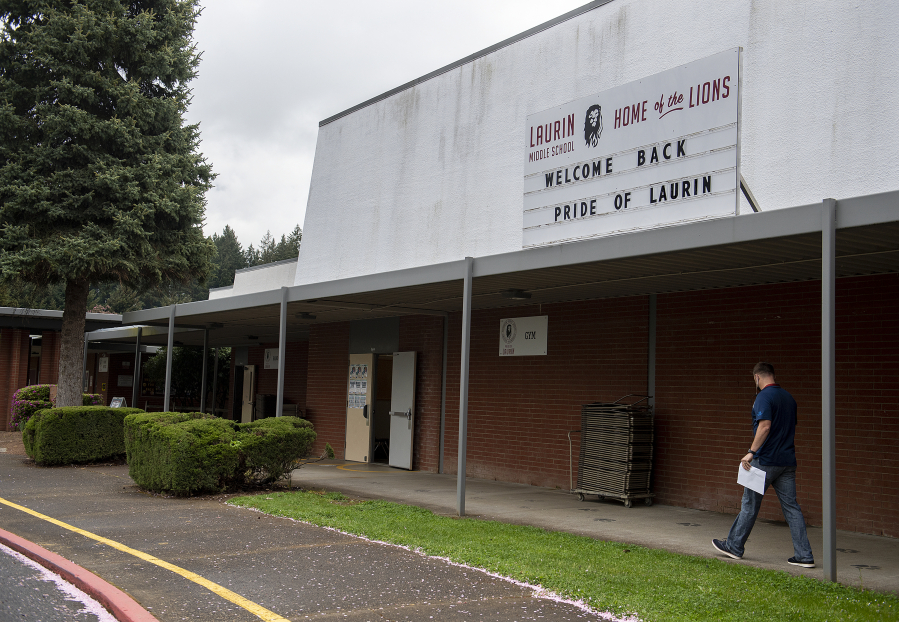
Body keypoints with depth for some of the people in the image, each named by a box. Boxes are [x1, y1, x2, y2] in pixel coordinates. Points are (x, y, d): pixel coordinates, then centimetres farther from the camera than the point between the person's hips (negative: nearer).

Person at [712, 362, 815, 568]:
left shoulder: (764, 397, -12)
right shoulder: (789, 398, 14)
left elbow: (765, 426, -25)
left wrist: (751, 452, -23)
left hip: (765, 461, -7)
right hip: (787, 462, 7)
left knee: (750, 504, 5)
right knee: (791, 507, 5)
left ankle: (734, 546, 17)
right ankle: (804, 556, 2)